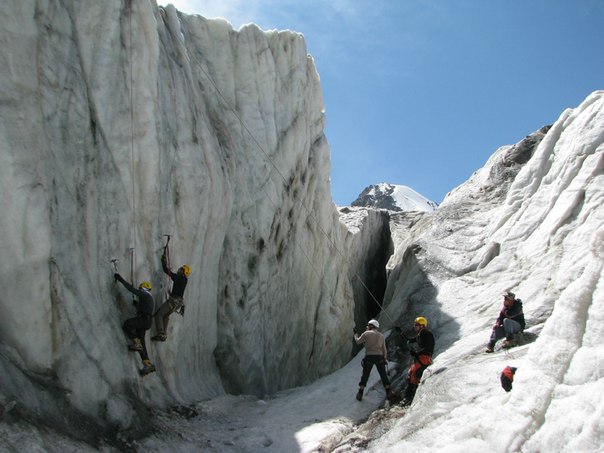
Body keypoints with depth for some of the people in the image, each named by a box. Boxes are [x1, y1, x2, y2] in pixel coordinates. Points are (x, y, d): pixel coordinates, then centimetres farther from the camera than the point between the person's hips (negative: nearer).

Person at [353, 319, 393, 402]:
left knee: (365, 375, 8)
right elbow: (384, 349, 11)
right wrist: (385, 358, 20)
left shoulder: (366, 334, -1)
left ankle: (360, 394, 8)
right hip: (379, 357, 2)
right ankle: (388, 392, 16)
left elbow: (358, 341, 6)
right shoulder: (381, 336, 11)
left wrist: (355, 334, 21)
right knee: (383, 375, 13)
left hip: (369, 357, -2)